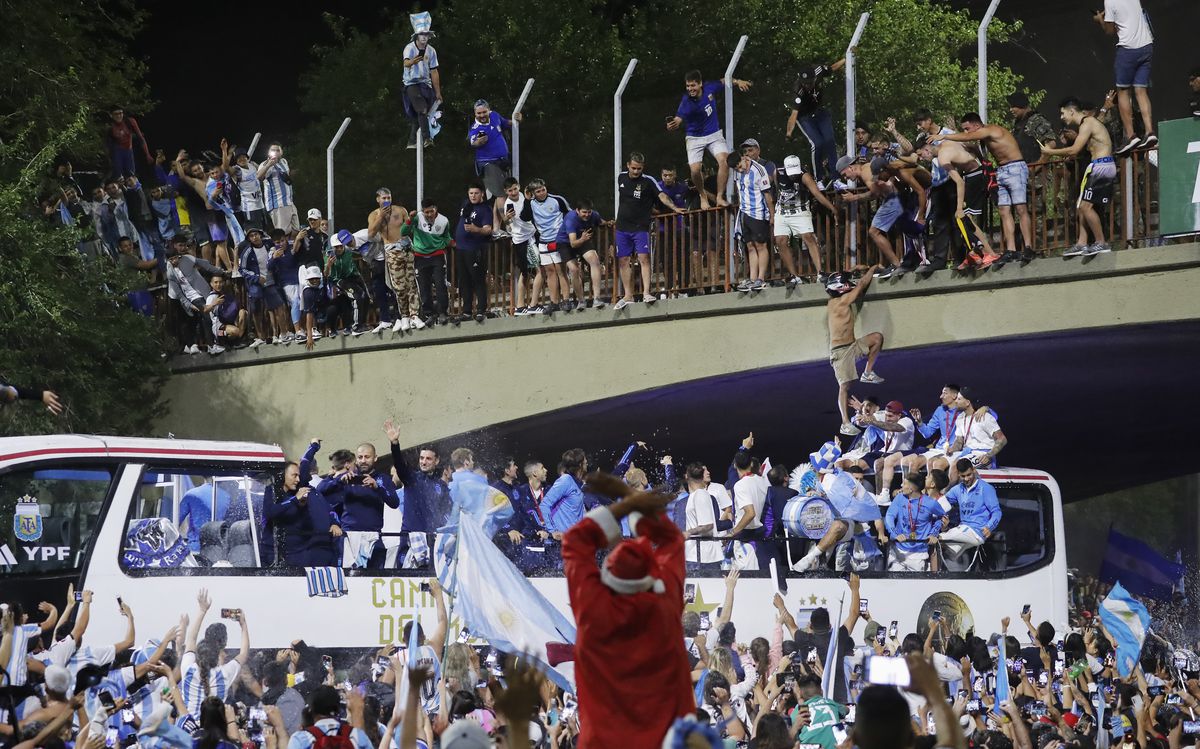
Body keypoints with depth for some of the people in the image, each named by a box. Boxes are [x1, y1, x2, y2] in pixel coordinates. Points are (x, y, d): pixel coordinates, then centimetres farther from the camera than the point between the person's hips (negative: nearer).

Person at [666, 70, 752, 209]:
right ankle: (703, 196, 15)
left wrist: (738, 82, -4)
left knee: (724, 161, -21)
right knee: (695, 170, -16)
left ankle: (719, 197, -8)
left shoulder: (710, 88, -13)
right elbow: (678, 120, -37)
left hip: (714, 135, 2)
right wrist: (672, 126, -59)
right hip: (694, 138, -2)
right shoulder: (686, 102, -25)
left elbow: (724, 82, 10)